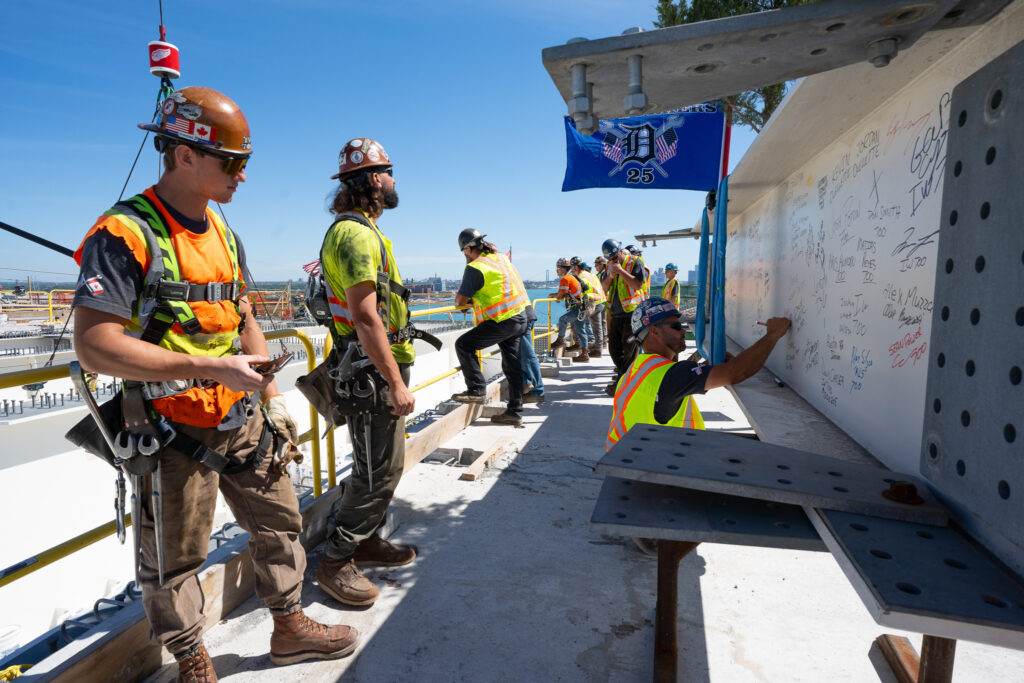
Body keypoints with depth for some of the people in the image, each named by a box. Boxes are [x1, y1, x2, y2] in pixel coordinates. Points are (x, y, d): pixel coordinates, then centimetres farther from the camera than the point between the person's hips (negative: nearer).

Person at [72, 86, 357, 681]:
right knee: (174, 557, 11)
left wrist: (273, 397, 10)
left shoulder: (226, 236, 9)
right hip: (175, 431, -7)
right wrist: (211, 368, -25)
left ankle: (290, 628, 36)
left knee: (280, 520, 16)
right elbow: (95, 347, -22)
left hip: (243, 420, 7)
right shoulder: (125, 234, -15)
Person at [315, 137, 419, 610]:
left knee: (381, 464, 19)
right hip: (373, 372, -11)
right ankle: (336, 561, 13)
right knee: (379, 470, -2)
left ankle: (366, 541, 33)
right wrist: (396, 382, -23)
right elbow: (365, 316, -25)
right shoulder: (356, 233, -17)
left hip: (376, 366, 11)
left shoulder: (359, 229, 18)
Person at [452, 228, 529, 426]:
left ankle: (476, 390, -1)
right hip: (520, 318, 9)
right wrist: (473, 300, 31)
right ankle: (515, 412, 19)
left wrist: (459, 300, 14)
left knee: (463, 345, -2)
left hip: (503, 322, -9)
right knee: (512, 365, 13)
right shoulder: (501, 256, 15)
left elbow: (460, 301, -9)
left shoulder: (475, 267, -11)